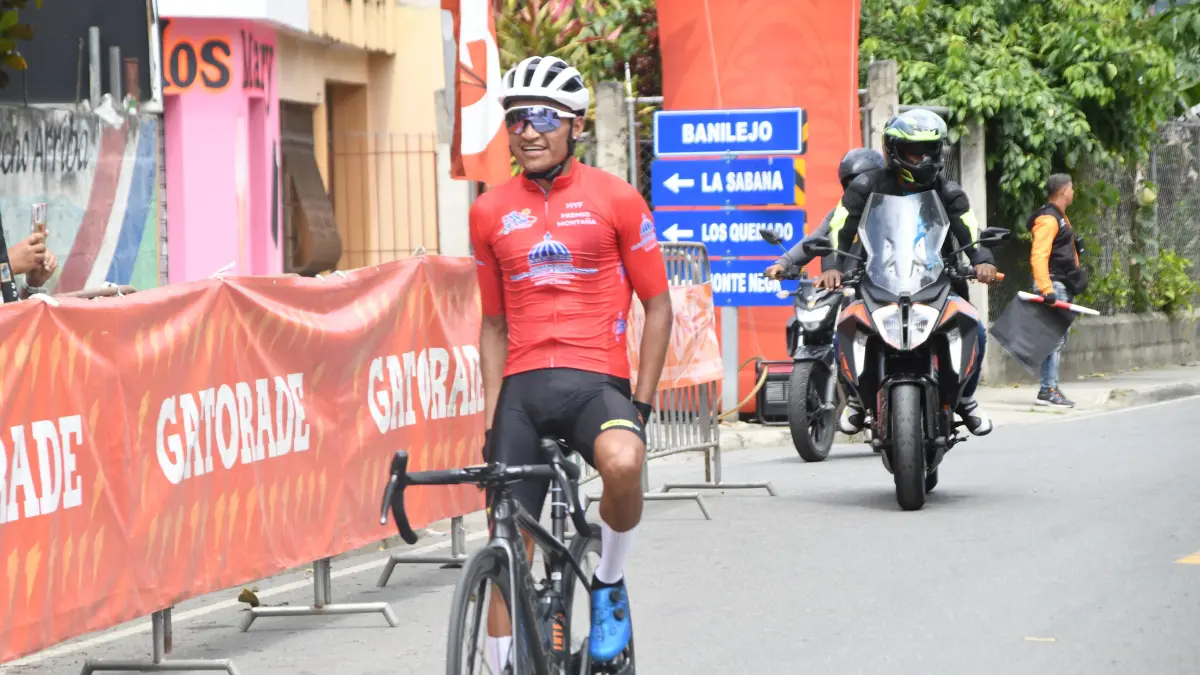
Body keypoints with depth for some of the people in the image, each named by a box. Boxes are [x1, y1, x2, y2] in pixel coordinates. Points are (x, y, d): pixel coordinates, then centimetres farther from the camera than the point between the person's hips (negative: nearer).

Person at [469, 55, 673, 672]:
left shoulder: (615, 200, 1)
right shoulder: (490, 212, 11)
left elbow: (657, 307, 4)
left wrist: (641, 403, -4)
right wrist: (492, 417, 8)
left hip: (596, 382, -3)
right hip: (522, 388, 3)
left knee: (623, 463, -35)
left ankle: (609, 585, -8)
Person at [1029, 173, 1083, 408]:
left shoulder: (1060, 217, 20)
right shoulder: (1048, 219, -14)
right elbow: (1038, 256, -24)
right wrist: (1046, 289, -31)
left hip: (1063, 286, 11)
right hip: (1053, 286, -11)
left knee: (1059, 339, 12)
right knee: (1054, 339, -13)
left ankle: (1050, 389, 16)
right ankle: (1048, 390, -15)